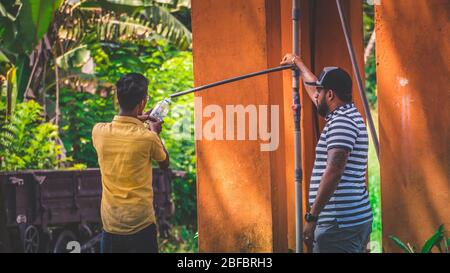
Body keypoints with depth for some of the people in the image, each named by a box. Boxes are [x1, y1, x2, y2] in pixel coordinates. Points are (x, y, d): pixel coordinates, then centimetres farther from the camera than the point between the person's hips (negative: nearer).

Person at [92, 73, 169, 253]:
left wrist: (134, 121, 23)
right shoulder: (148, 138, -14)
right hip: (141, 225, -3)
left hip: (111, 224, 3)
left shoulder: (99, 131, -6)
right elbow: (164, 164, 8)